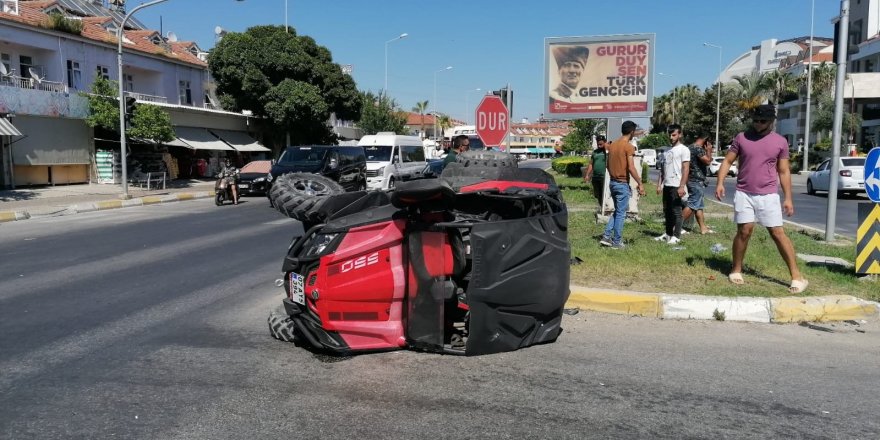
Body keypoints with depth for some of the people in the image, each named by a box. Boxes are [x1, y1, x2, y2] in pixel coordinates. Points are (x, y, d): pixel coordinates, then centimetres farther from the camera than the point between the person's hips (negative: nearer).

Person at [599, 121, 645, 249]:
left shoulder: (612, 144, 9)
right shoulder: (628, 146, -14)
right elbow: (631, 168, -20)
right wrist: (640, 184, -15)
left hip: (612, 182, 8)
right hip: (622, 183, -8)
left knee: (617, 211, 18)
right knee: (621, 213, 1)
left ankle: (606, 236, 11)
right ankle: (617, 242, 7)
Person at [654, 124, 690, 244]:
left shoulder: (683, 150, -4)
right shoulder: (667, 151, 18)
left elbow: (686, 169, -11)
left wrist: (682, 186, -18)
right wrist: (659, 184, 11)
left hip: (676, 186, -7)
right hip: (667, 185, 7)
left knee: (676, 212, -4)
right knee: (667, 211, 12)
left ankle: (676, 236, -1)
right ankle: (668, 234, 20)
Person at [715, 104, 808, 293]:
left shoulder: (780, 142, 4)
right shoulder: (741, 138, 4)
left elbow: (784, 172, 7)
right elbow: (727, 161, 4)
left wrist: (788, 198, 3)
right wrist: (720, 182, -11)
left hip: (768, 195, 0)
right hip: (743, 193, 0)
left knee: (778, 233, -2)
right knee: (744, 231, -5)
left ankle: (797, 276, 1)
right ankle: (736, 270, 11)